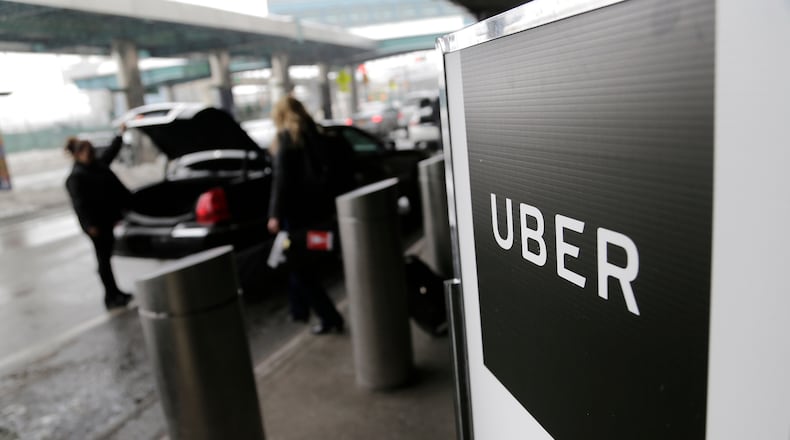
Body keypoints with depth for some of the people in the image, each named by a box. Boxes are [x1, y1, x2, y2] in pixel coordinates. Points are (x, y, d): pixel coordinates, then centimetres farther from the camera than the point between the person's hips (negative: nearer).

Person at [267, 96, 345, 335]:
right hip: (315, 205, 8)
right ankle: (300, 310, 30)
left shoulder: (286, 137, -11)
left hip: (297, 208, -8)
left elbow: (281, 178, -17)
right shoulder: (311, 133, 11)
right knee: (301, 261, 19)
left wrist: (275, 214, -17)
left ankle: (330, 318, 0)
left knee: (299, 265, 0)